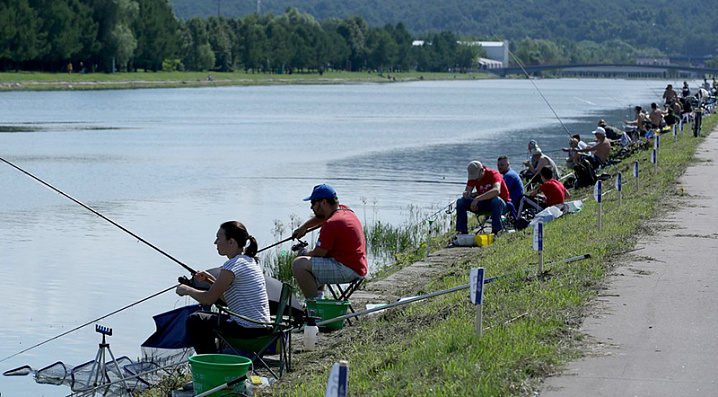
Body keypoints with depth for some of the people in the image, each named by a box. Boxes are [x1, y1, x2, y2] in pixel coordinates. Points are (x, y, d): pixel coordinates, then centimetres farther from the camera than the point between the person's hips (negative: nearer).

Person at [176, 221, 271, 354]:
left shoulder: (232, 266, -16)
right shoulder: (250, 261, 13)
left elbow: (209, 299, -12)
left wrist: (186, 290, 4)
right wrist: (211, 281, 13)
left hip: (248, 330, -10)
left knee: (194, 321, 3)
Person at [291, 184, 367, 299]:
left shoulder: (330, 225, -20)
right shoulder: (345, 210, 9)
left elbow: (318, 253, -14)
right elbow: (322, 216, 32)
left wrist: (304, 254, 7)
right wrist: (304, 227, 23)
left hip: (347, 270, -11)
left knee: (299, 264, -17)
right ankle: (319, 296, 24)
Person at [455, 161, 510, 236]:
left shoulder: (493, 174, -21)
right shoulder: (473, 177, -1)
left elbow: (496, 191, -39)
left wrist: (477, 199, -45)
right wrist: (466, 193, -32)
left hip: (502, 204, -6)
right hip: (484, 204, 6)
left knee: (496, 200, -41)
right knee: (461, 202, -10)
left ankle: (495, 231, -36)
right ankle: (463, 232, -9)